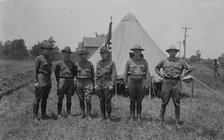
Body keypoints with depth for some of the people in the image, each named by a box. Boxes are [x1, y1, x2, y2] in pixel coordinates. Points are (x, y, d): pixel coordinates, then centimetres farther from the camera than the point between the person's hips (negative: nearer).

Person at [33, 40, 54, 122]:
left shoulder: (50, 59, 13)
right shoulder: (39, 58, -7)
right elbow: (35, 70, -7)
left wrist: (50, 82, 17)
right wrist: (36, 82, -13)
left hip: (48, 80, 7)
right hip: (41, 79, -7)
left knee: (45, 99, 12)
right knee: (37, 99, -3)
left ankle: (43, 115, 20)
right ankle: (35, 117, 3)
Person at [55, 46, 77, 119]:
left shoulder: (72, 63, 6)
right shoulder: (59, 63, 0)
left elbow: (75, 72, 17)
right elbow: (56, 72, 9)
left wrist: (71, 79, 12)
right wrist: (58, 80, 6)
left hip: (70, 82, 2)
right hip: (62, 81, -2)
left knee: (69, 98, 6)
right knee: (60, 98, -1)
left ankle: (69, 113, 14)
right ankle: (59, 113, 7)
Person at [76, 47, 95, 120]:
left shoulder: (90, 64, 2)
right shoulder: (77, 64, 5)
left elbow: (92, 75, 8)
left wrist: (93, 84, 8)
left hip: (88, 82, -2)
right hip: (79, 82, 2)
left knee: (88, 100, -6)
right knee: (81, 100, 8)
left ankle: (88, 115, 3)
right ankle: (82, 113, 22)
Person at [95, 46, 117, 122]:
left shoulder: (111, 63, -1)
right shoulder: (98, 63, 12)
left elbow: (114, 74, -5)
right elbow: (96, 74, 13)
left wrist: (112, 85, -12)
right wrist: (96, 84, 5)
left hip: (108, 84, -4)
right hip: (100, 84, 5)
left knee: (108, 101, -4)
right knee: (101, 101, 9)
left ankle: (108, 117, 6)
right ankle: (103, 116, 19)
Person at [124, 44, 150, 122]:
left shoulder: (144, 61, 8)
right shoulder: (129, 61, 6)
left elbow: (147, 73, 7)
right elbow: (125, 73, 9)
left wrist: (147, 83, -1)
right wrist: (125, 83, 4)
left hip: (141, 81, 0)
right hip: (131, 81, 0)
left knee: (139, 100, 3)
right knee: (132, 100, 4)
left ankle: (139, 117, 14)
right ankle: (132, 117, 13)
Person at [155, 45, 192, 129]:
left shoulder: (180, 61, 7)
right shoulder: (164, 61, 10)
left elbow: (189, 68, 14)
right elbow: (156, 68, 25)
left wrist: (182, 75, 4)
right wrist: (161, 74, 8)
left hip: (176, 83, 0)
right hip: (166, 82, 0)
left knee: (177, 104, 1)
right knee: (164, 102, 2)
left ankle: (177, 123, 9)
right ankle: (161, 120, 15)